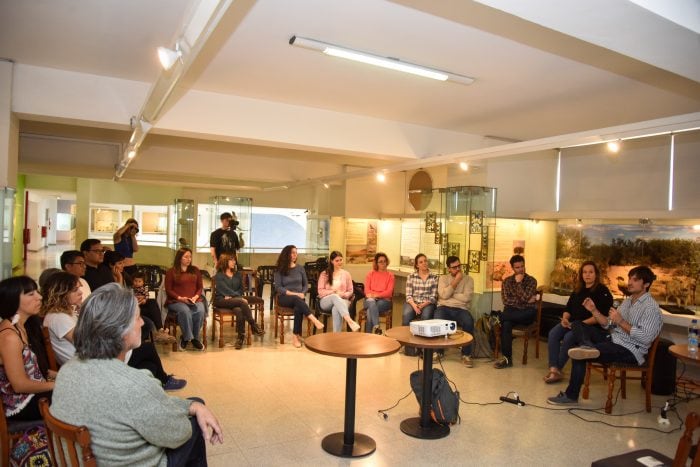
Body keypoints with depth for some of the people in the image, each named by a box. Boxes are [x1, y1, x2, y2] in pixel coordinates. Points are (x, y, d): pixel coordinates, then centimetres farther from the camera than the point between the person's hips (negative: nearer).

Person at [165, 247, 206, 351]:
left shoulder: (195, 270, 15)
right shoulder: (171, 271, 5)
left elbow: (200, 287, 14)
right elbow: (168, 290, 1)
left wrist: (196, 297, -6)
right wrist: (180, 298, -13)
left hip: (194, 300, 3)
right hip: (176, 301, -3)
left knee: (200, 310, -31)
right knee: (185, 311, -37)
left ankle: (195, 337, -12)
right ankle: (187, 337, -17)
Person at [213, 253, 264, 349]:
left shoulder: (238, 274, 19)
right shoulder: (218, 276, 2)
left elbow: (241, 289, 14)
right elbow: (226, 290, -11)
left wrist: (232, 296, -8)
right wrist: (240, 298, -22)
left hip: (236, 299, 4)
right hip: (222, 300, -4)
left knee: (239, 311, -34)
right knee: (241, 302, -34)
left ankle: (241, 337, -30)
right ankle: (254, 326, -29)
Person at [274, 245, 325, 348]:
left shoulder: (300, 268, 11)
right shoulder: (279, 270, 2)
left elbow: (306, 284, 11)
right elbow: (278, 287, -6)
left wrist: (302, 293, -10)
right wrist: (292, 293, -17)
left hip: (298, 298, 2)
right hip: (284, 298, -2)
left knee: (298, 308, -34)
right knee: (296, 299, -37)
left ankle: (296, 336, -27)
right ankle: (314, 319, -47)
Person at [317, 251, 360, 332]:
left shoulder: (346, 274, 13)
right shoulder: (324, 274, 9)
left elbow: (350, 291, 11)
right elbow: (320, 291, 2)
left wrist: (343, 295, -11)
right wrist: (333, 292, -14)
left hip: (342, 300, 1)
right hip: (326, 301, -1)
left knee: (336, 309, -39)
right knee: (335, 297, -39)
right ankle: (349, 321, -59)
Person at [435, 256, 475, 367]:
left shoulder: (468, 279, 8)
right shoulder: (443, 278, 10)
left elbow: (466, 298, -7)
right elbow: (444, 295, -7)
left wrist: (450, 294, -3)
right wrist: (456, 281, -6)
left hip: (461, 309, 0)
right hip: (444, 307, 0)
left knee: (469, 322, -33)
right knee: (438, 320, -35)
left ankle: (466, 354, -14)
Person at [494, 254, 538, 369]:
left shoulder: (531, 280, 1)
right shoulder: (507, 281, 7)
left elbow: (525, 298, -12)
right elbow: (506, 300, -5)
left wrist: (519, 282, -11)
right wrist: (526, 300, -10)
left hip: (526, 314, 0)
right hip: (512, 312, 0)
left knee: (532, 312, -37)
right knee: (506, 323, -33)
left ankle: (498, 317, -33)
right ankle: (507, 358, -30)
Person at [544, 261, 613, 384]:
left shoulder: (603, 291, -5)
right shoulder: (578, 290, 17)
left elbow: (601, 316, -15)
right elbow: (568, 308, 18)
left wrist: (582, 323, -22)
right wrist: (565, 318, -5)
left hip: (595, 327, -6)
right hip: (574, 324, 7)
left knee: (569, 337, -32)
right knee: (553, 334, -21)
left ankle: (558, 369, -17)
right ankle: (553, 369, -27)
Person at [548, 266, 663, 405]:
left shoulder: (651, 307, -11)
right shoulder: (628, 301, 15)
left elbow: (645, 338, -22)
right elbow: (608, 324, 12)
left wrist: (620, 321, -23)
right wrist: (594, 310, -2)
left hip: (631, 351, -8)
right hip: (614, 341, 8)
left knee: (578, 355, -26)